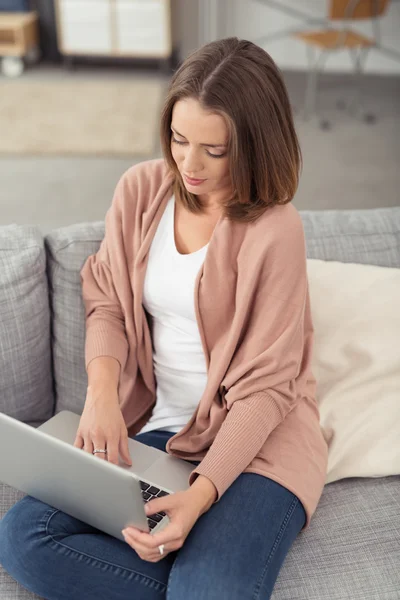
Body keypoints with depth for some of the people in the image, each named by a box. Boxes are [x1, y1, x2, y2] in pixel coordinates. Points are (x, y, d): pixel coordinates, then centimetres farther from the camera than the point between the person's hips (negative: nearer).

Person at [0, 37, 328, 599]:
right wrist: (102, 392, -13)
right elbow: (107, 301, 7)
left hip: (255, 438, -5)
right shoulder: (141, 189, 0)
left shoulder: (273, 230, -16)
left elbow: (265, 387, -14)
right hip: (149, 425, 6)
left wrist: (201, 494, -26)